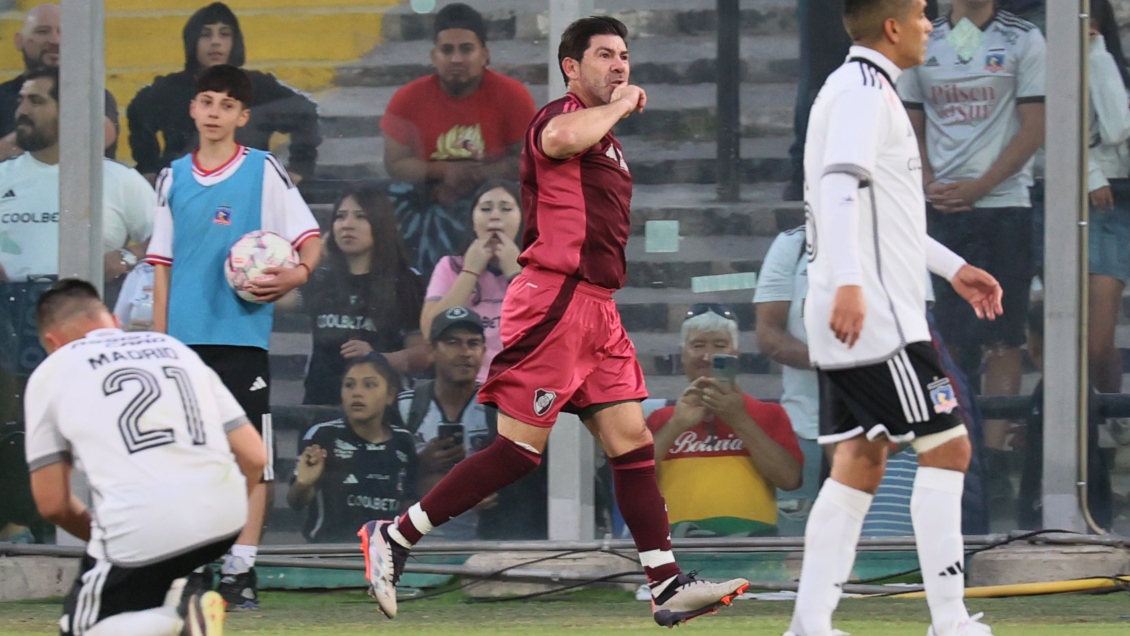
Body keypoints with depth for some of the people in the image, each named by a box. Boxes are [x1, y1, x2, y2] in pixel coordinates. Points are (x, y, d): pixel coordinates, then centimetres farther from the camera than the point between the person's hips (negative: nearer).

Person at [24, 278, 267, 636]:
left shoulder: (50, 373, 13)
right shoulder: (176, 348, 23)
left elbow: (52, 503, 10)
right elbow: (254, 456, 15)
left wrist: (101, 537, 27)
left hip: (140, 531, -5)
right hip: (224, 525, 6)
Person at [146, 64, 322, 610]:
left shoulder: (264, 171, 2)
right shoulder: (174, 178, 12)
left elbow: (310, 239, 2)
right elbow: (162, 266, 14)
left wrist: (297, 273, -19)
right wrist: (158, 339, 8)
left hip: (242, 335, -3)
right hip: (184, 336, 3)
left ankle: (240, 571, -1)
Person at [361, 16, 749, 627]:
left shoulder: (604, 136, 23)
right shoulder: (562, 115, -8)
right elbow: (563, 138, -35)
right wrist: (621, 104, -19)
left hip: (596, 310, 10)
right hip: (555, 302, -10)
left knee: (632, 440, 2)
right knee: (519, 449, -8)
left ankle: (667, 585, 0)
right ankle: (393, 536, 0)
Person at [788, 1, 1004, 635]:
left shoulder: (865, 90, 21)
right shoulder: (864, 91, -12)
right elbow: (838, 185, -26)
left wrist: (953, 267, 33)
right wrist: (848, 282, -36)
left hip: (851, 316, 10)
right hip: (874, 314, -10)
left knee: (860, 461, 8)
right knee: (946, 447, -6)